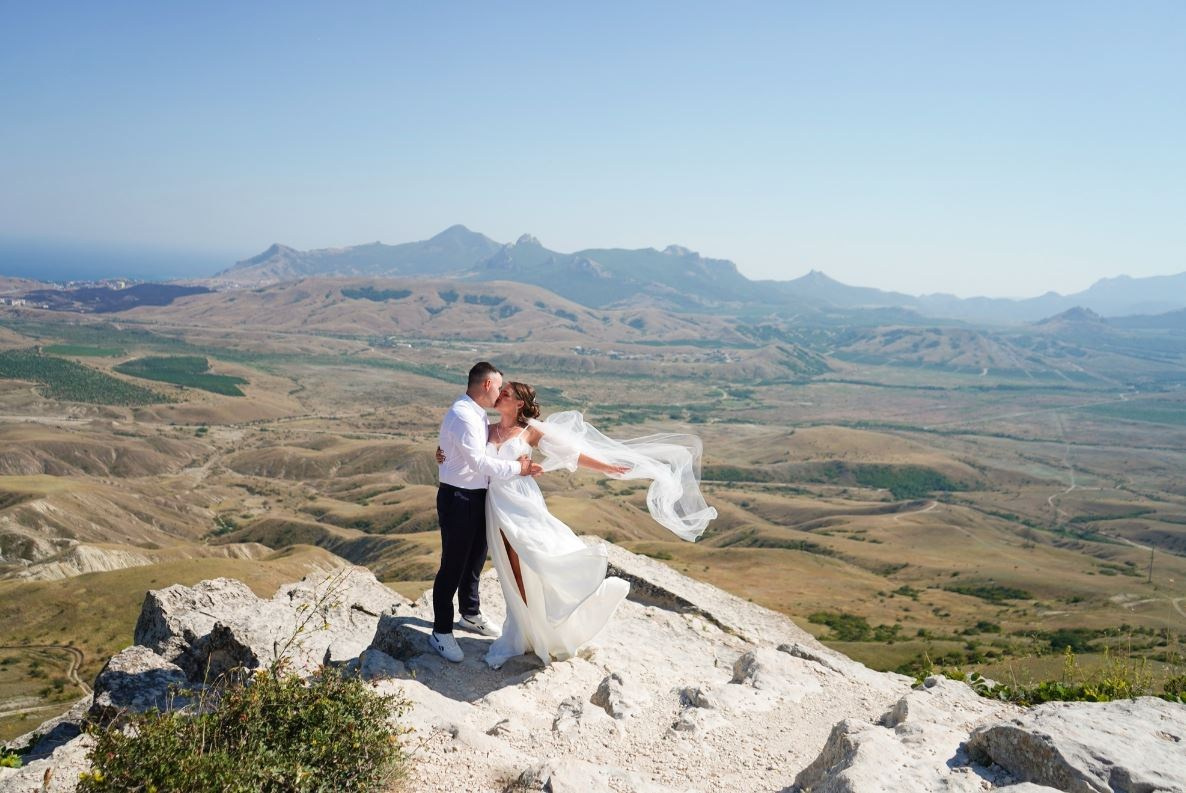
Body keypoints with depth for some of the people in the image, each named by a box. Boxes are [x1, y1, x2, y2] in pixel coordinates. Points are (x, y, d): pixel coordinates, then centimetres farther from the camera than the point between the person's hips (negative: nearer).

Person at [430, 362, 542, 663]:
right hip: (458, 498, -9)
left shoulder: (478, 413, 8)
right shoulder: (462, 415, -22)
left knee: (475, 559, 23)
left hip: (478, 495, 10)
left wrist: (517, 462, -2)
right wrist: (517, 469, -18)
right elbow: (479, 461, -27)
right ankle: (441, 632, 16)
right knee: (453, 565, 2)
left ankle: (470, 615, 43)